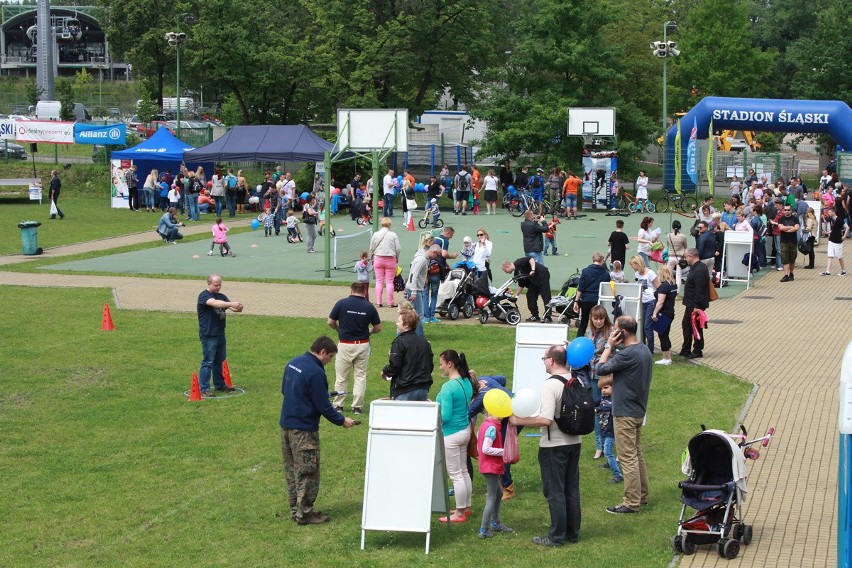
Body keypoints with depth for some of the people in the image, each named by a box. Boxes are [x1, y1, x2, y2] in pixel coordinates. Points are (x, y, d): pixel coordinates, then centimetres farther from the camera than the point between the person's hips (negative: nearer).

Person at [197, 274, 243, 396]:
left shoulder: (221, 296, 12)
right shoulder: (204, 296, -11)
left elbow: (231, 308, -1)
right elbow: (214, 303, -31)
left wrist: (238, 308, -25)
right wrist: (231, 304, -41)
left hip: (220, 334, 7)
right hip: (208, 335, -7)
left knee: (219, 360, 16)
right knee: (208, 362, -6)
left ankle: (220, 385, 27)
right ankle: (204, 389, -4)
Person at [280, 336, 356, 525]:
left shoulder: (293, 363, 7)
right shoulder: (315, 373, -21)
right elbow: (323, 406, -17)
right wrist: (342, 420, -4)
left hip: (286, 424, 9)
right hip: (303, 430, -9)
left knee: (291, 470, 16)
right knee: (307, 472, 1)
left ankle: (295, 509, 25)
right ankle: (304, 513, 7)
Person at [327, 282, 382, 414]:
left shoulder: (341, 303, -8)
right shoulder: (369, 307, -4)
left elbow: (330, 322, -2)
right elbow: (378, 328, 3)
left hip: (344, 345, -1)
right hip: (363, 345, 1)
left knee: (341, 377, 10)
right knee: (360, 376, 9)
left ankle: (338, 405, 15)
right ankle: (357, 407, 7)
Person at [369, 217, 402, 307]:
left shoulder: (376, 235, 0)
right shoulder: (393, 235, -5)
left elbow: (371, 249, 5)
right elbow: (398, 249, -3)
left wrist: (372, 259, 19)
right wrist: (397, 259, 13)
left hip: (378, 259, 1)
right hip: (390, 259, -1)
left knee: (379, 281, 7)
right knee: (389, 282, 3)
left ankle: (378, 302, 6)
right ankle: (390, 302, 3)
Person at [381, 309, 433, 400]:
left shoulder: (399, 342, -11)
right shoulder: (424, 341, 10)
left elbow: (394, 366, -15)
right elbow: (431, 365, 14)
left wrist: (385, 371, 5)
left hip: (405, 390, -7)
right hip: (424, 389, 7)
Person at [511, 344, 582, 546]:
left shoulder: (550, 385, -21)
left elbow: (546, 419, -28)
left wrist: (519, 421, -19)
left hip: (553, 446, -7)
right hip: (574, 442, 8)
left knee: (555, 492, 1)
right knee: (572, 490, 15)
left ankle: (557, 537, 6)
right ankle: (572, 533, 23)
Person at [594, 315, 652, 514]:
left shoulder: (628, 354, -24)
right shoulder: (644, 350, 7)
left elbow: (600, 369, -15)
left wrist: (609, 346, -11)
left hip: (625, 413, -10)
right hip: (639, 410, 10)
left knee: (628, 458, -5)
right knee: (637, 454, 19)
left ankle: (632, 503, -2)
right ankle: (641, 495, 28)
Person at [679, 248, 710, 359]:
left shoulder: (699, 270, -23)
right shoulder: (695, 267, 11)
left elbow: (699, 290, -26)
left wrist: (697, 306, -26)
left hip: (696, 304, -11)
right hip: (691, 304, 11)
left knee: (696, 328, 0)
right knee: (686, 325, 17)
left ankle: (697, 351, 11)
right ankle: (686, 350, 26)